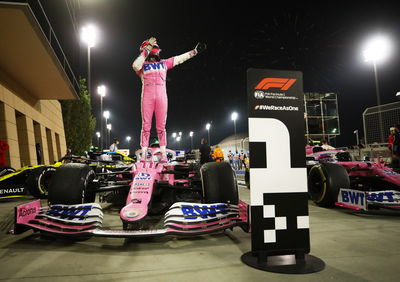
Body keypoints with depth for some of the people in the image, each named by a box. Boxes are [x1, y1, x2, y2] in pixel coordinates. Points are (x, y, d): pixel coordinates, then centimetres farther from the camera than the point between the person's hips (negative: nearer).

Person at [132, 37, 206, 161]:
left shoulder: (164, 63, 22)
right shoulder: (142, 65, 13)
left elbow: (180, 58, 23)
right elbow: (135, 66, -10)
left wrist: (195, 51, 23)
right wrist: (145, 52, -6)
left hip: (161, 96, 2)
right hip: (147, 97, -2)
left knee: (161, 126, 2)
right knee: (146, 125, -2)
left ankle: (163, 153, 3)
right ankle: (144, 153, 0)